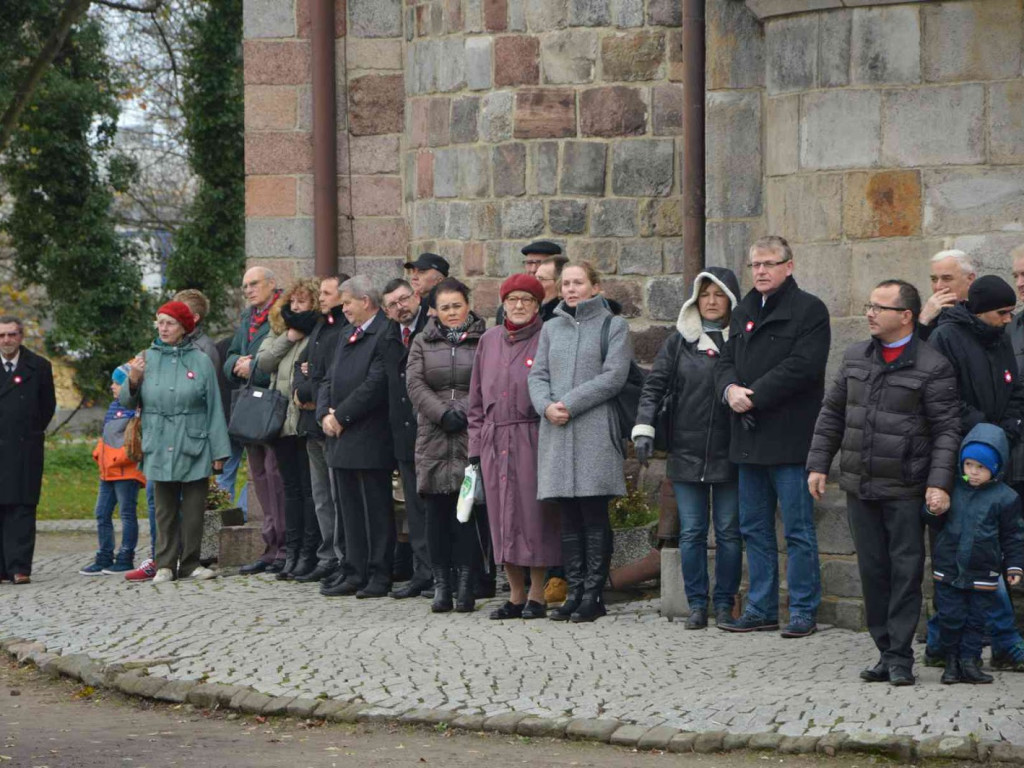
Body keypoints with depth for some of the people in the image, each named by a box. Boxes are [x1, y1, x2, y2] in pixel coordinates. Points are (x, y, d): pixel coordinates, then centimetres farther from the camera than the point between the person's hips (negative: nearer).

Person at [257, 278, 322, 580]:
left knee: (309, 487, -2)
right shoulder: (278, 331, 15)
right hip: (281, 420, 7)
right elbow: (263, 362, 1)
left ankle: (309, 552, 1)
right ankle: (291, 552, 15)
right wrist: (288, 338, -5)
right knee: (291, 487, 11)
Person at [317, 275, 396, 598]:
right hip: (341, 438, 9)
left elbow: (375, 384, -18)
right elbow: (329, 380, 18)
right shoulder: (347, 336, 18)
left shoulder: (385, 335, -11)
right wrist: (325, 414, 1)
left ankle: (379, 575, 3)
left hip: (370, 439, -9)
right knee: (349, 508, 11)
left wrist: (341, 416, -13)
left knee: (376, 509, -2)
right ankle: (353, 572, 16)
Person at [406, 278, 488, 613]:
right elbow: (415, 384, 4)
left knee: (468, 510, -6)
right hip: (433, 438, 3)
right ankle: (441, 583, 4)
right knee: (437, 511, 1)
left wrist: (465, 413, -11)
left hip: (473, 436, -2)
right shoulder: (423, 343, 15)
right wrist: (443, 414, -9)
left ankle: (467, 585, -4)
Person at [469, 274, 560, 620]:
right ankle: (516, 594, 13)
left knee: (533, 513, -4)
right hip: (494, 441, 5)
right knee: (502, 516, 5)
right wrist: (475, 447, 10)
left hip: (532, 439, -5)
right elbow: (477, 399, 15)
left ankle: (537, 594, 4)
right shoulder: (489, 341, 12)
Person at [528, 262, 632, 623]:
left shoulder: (613, 325, 3)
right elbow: (537, 374, 12)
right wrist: (546, 405, -9)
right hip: (556, 432, 4)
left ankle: (594, 594, -2)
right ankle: (575, 591, 9)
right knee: (568, 518, 5)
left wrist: (570, 404, -12)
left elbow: (613, 377, -7)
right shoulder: (552, 328, 17)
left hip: (595, 430, -4)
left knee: (595, 515, -5)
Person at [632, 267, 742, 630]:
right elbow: (654, 387, 6)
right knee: (691, 532, 2)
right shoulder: (679, 342, 7)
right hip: (686, 451, 1)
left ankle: (724, 604, 11)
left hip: (729, 454, -1)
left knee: (729, 532, 3)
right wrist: (643, 430, -4)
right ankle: (697, 604, 8)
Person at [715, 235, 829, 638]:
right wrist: (730, 389, -6)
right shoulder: (743, 312, 18)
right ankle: (761, 608, 18)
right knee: (755, 528, 11)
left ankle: (804, 611, 1)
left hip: (789, 437, -7)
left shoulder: (808, 309, -4)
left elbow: (803, 366, -15)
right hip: (750, 438, 7)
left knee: (798, 529, -3)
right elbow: (726, 362, 17)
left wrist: (754, 396, -16)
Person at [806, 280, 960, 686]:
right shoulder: (855, 357, 10)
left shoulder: (932, 367, -6)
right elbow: (832, 413, 17)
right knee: (873, 571, 7)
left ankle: (900, 657, 3)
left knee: (905, 572, -2)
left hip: (905, 490, -5)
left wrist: (939, 483, -16)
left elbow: (946, 430, -8)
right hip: (859, 486, 5)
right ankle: (886, 652, 15)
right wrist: (818, 464, 10)